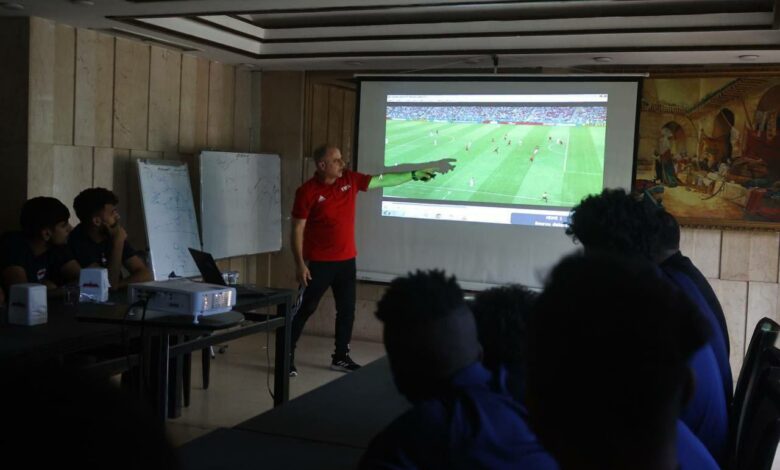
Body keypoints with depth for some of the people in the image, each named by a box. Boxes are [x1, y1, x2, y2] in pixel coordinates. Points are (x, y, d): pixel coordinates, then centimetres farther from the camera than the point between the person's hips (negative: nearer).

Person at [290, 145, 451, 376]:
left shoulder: (350, 179, 2)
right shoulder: (307, 191, -13)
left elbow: (383, 180, 13)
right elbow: (297, 230, -11)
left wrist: (414, 175, 14)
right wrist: (300, 264, -16)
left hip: (346, 260, 6)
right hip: (319, 262, -5)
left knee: (347, 310, 11)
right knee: (305, 309, 0)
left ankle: (341, 357, 23)